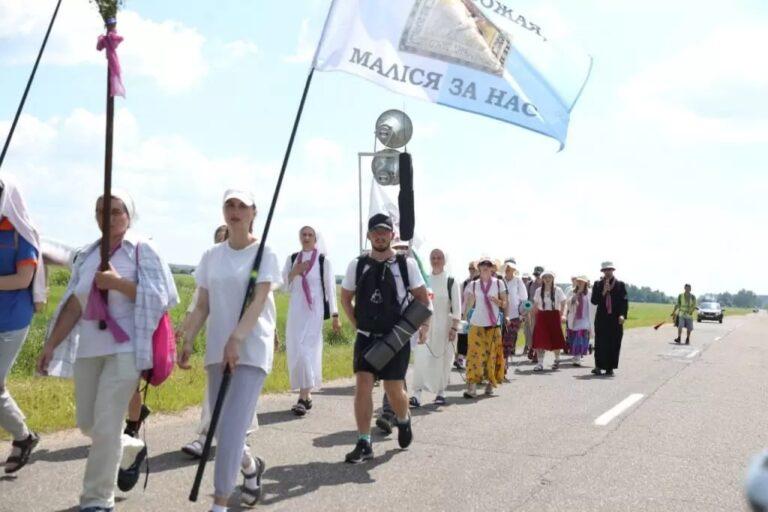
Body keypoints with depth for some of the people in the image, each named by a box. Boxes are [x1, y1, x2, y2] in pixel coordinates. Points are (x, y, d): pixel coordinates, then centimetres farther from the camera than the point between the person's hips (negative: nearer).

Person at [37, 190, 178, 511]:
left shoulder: (143, 250, -3)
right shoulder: (87, 256, 12)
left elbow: (158, 298, -10)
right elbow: (73, 305, 11)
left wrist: (118, 282, -18)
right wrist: (50, 344, 7)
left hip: (125, 348, -6)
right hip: (88, 349, 6)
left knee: (106, 425, -9)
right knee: (87, 424, 12)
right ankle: (133, 448, 40)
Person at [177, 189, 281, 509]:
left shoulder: (264, 253, -3)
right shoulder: (211, 256, 10)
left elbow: (259, 300, -14)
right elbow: (202, 305, 11)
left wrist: (236, 339, -24)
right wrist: (188, 340, -1)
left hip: (252, 348, -5)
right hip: (217, 349, 5)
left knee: (232, 427, -10)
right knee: (222, 427, 10)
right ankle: (250, 466, 39)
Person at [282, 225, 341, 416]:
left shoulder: (323, 261, -3)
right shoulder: (292, 259, 8)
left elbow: (330, 288, -2)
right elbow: (285, 287, 8)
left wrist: (335, 315, -4)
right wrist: (293, 272, -10)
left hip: (314, 311, -4)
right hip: (295, 311, 4)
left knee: (307, 351, -11)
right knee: (295, 352, 4)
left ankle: (303, 398, -10)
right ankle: (307, 394, 18)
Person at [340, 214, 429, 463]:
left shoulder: (406, 264, -4)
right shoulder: (357, 265, 2)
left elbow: (422, 298, 4)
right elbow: (345, 298, 14)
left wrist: (420, 326, -1)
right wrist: (357, 324, 6)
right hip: (366, 337, 2)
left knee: (394, 390, 0)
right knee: (362, 385, -7)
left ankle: (404, 420, 34)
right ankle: (364, 444, 0)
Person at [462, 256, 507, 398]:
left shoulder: (498, 283, 4)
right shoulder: (473, 285, 7)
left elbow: (505, 304, 4)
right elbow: (469, 305, 7)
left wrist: (497, 301, -15)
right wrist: (471, 299, -14)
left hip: (493, 325, 0)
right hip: (476, 324, 0)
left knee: (492, 354, 2)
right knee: (475, 354, -9)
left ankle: (490, 383, 17)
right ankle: (472, 386, -13)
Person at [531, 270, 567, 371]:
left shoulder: (558, 290, -1)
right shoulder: (538, 291, 6)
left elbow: (563, 304, -4)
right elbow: (535, 306, 10)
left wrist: (563, 315, -18)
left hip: (554, 316, -1)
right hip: (541, 316, 1)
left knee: (556, 339, 5)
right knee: (540, 340, -8)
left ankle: (557, 360, 29)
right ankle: (540, 363, -7)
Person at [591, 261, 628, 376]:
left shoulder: (620, 285, 6)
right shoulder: (598, 285, 8)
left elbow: (624, 301, 1)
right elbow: (594, 301, 1)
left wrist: (623, 315, -13)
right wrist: (603, 292, -12)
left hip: (615, 319, 0)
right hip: (602, 319, 0)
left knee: (614, 344, 1)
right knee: (600, 343, -2)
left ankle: (610, 368, 9)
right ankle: (599, 366, 3)